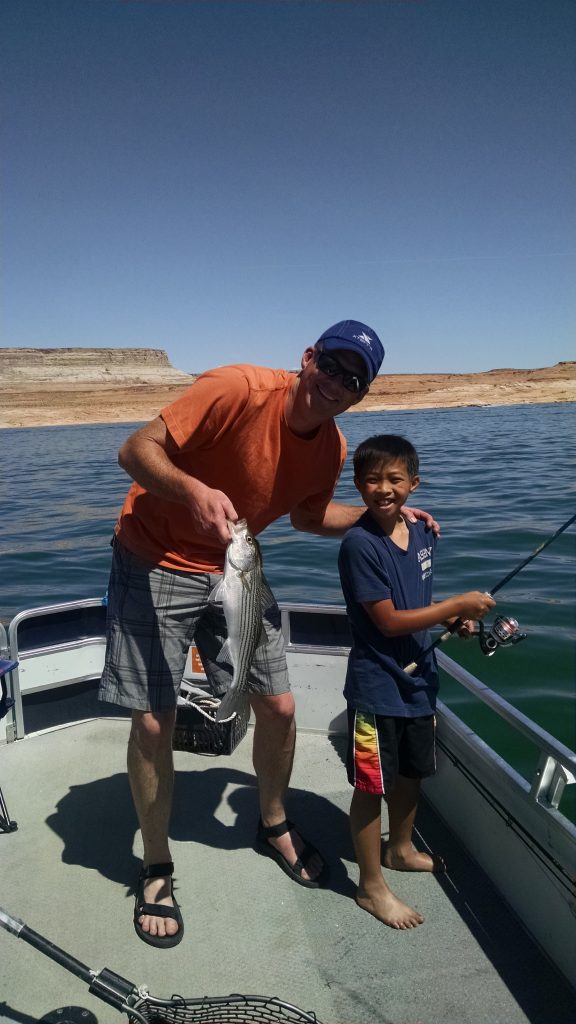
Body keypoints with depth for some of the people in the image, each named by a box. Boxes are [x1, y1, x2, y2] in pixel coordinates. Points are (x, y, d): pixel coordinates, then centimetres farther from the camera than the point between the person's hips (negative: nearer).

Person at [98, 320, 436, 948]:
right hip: (155, 563, -5)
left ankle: (274, 827, 36)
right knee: (153, 722, -3)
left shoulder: (332, 448, -4)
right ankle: (156, 869, 23)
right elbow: (136, 450, -26)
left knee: (278, 706, 7)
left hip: (234, 570, 6)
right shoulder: (239, 389, -25)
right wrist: (195, 491, -44)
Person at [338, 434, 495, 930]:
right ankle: (372, 887, 27)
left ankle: (400, 848, 49)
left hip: (418, 679, 8)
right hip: (377, 687, -7)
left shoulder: (422, 533, 1)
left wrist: (454, 620, -2)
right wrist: (459, 604, -19)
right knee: (372, 785, 8)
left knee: (412, 773, 24)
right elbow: (388, 620, -22)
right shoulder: (359, 544, -21)